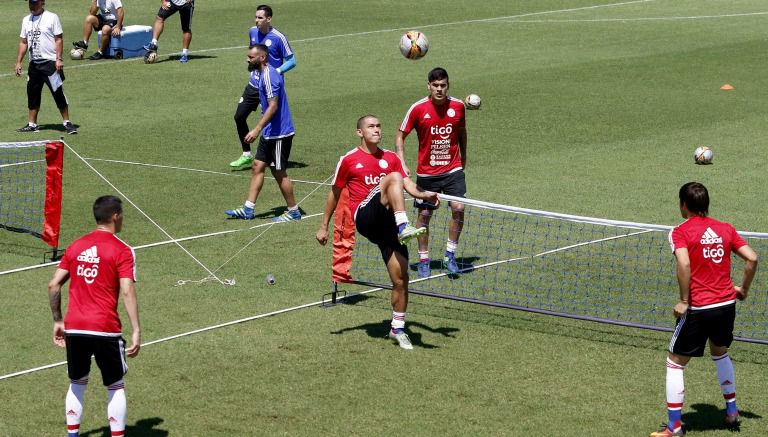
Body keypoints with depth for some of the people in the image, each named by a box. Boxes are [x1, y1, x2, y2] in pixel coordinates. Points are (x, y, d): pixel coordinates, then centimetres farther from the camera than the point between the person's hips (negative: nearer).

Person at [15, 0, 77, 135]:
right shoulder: (26, 20, 13)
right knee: (32, 93, 9)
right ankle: (32, 124, 16)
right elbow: (23, 42, 17)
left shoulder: (52, 17, -4)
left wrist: (59, 59, -16)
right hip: (34, 63, 6)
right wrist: (18, 62, 11)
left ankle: (67, 122, -1)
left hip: (50, 63, -6)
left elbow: (59, 39, -7)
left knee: (58, 93, -7)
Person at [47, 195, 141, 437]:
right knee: (116, 386, 9)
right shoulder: (122, 250, -6)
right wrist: (136, 331, -15)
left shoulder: (75, 246, 10)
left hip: (73, 328, 5)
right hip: (105, 330, -4)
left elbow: (53, 285, 9)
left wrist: (58, 321, 18)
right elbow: (127, 292, -14)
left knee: (77, 383, 20)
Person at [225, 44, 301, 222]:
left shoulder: (269, 76, -20)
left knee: (279, 172, -1)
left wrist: (257, 129, -27)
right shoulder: (259, 74, 11)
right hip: (269, 133, 10)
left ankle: (293, 211, 11)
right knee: (257, 167, 10)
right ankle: (248, 209, 14)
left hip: (279, 134, -10)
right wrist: (260, 129, 21)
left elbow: (273, 106, -26)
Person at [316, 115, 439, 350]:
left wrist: (424, 194, -17)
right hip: (364, 216, -4)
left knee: (401, 278, -3)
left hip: (387, 223, 4)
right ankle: (404, 226, -45)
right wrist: (324, 226, 16)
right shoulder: (349, 160, 7)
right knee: (392, 178, -27)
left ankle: (397, 328, 13)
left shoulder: (391, 158, 17)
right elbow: (335, 193, 15)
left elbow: (408, 184, 4)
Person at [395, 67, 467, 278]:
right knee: (424, 214, 5)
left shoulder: (457, 106, -3)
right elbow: (400, 135, -2)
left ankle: (450, 254, 1)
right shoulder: (418, 109, -10)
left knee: (458, 208, -14)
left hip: (453, 169, 1)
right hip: (426, 172, -1)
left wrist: (463, 158, 21)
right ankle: (423, 260, 19)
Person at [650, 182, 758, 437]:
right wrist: (743, 288, 15)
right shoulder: (725, 229, 7)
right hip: (727, 304, 6)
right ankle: (732, 412, 36)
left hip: (698, 309, -6)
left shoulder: (681, 232, -7)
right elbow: (752, 258, 3)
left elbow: (684, 264, -23)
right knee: (720, 353, 31)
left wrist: (684, 300, -15)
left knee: (675, 363, 7)